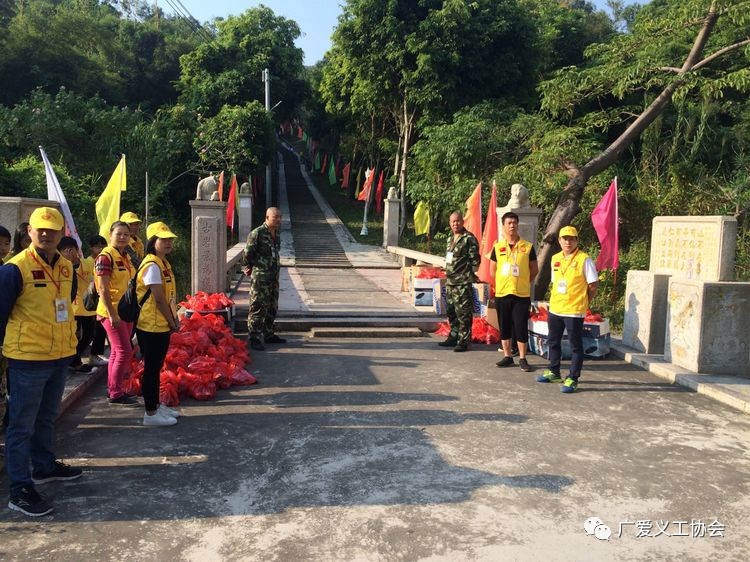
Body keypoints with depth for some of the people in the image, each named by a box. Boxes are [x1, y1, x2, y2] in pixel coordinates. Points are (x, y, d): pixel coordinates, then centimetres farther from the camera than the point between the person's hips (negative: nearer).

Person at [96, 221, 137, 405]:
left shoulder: (126, 257, 11)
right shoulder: (105, 257, -14)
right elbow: (103, 289, -18)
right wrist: (112, 314, -21)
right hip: (112, 312, -8)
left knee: (117, 351, 13)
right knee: (124, 351, -8)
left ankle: (112, 389, 22)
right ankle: (116, 393, 2)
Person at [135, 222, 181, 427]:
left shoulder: (164, 263, 12)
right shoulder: (152, 265, -18)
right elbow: (159, 300, -19)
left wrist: (174, 320, 9)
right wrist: (173, 322, -11)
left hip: (162, 325, 9)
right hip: (151, 327, -9)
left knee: (156, 367, 17)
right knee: (151, 368, -1)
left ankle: (156, 405, 29)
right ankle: (151, 414, 8)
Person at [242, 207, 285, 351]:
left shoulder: (276, 235, 11)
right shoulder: (257, 234, -15)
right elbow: (247, 253, -10)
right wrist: (248, 268, 0)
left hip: (274, 277, 8)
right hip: (260, 278, -8)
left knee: (272, 307, 15)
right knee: (258, 308, -5)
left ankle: (268, 334, 27)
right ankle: (254, 338, 1)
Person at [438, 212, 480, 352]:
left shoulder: (469, 238, -9)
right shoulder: (451, 239, 17)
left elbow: (475, 259, -10)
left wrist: (471, 276, -7)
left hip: (462, 282, -9)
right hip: (450, 281, 9)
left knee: (463, 313, -5)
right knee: (451, 312, 16)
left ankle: (464, 341, 1)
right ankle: (453, 337, 27)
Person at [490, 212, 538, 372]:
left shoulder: (528, 246, 0)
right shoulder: (497, 247, 4)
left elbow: (534, 270, 7)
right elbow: (493, 270, 13)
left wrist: (523, 282, 5)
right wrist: (503, 283, 9)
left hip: (522, 294, -2)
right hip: (502, 293, 2)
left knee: (521, 327, -1)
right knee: (504, 327, 9)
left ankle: (522, 359, 10)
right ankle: (507, 356, 21)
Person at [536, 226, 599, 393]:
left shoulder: (584, 259, -10)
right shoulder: (555, 258, 9)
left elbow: (593, 285, -6)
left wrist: (583, 303, 0)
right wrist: (554, 299, 9)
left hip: (574, 311, -7)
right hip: (555, 309, 7)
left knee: (575, 346, 2)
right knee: (554, 342, 18)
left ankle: (572, 379, 9)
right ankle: (554, 372, 33)